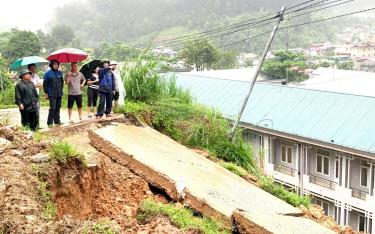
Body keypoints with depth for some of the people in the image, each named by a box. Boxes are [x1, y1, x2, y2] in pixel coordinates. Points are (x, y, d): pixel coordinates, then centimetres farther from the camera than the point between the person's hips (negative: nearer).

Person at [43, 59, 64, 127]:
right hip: (52, 94, -5)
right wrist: (46, 93, -6)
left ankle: (57, 121, 20)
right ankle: (50, 122, -2)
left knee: (58, 108, 10)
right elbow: (45, 84, -4)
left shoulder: (60, 73, 11)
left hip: (59, 94, 5)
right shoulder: (48, 73, -4)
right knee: (52, 108, -9)